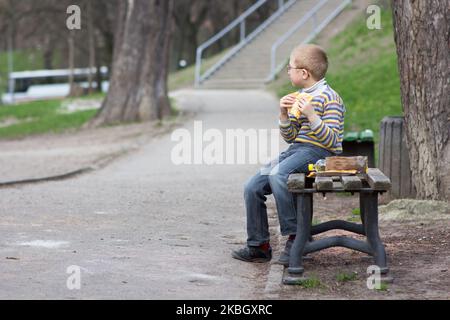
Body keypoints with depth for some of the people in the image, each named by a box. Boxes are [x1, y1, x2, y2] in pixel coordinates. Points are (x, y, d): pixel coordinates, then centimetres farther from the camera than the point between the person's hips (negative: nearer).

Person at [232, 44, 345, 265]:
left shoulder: (329, 98, -8)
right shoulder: (299, 97, 17)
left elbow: (331, 141, -15)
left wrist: (311, 115, -24)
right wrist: (284, 114, 0)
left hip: (319, 152, -8)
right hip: (295, 150, 8)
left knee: (277, 176, -34)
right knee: (252, 187, -6)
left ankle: (295, 237, -24)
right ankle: (258, 246, 2)